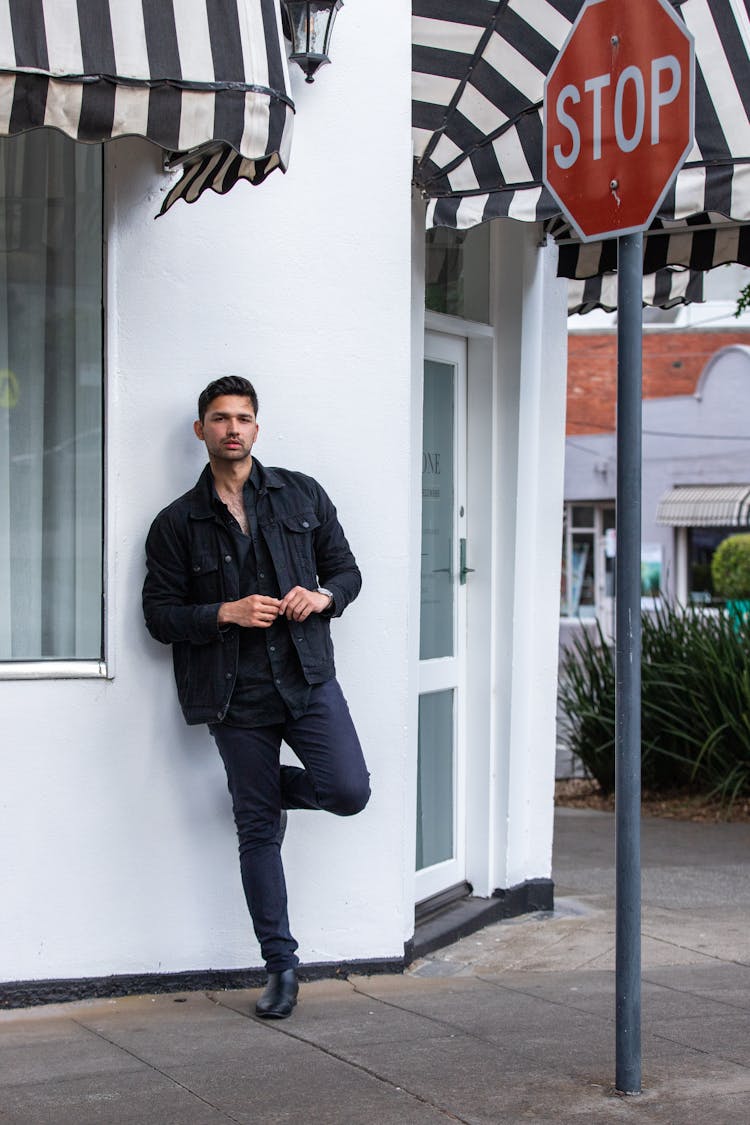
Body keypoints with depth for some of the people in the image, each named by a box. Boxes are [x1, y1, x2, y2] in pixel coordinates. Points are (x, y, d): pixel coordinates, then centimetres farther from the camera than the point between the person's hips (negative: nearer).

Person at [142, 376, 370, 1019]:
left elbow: (346, 569, 15)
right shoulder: (177, 524, 4)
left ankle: (272, 789, 18)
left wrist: (322, 596, -8)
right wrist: (226, 613, -14)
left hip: (307, 678, 1)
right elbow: (161, 615, 2)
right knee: (257, 832, 3)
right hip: (236, 695, -1)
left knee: (349, 792, -17)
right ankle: (282, 967, 16)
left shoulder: (302, 496, 9)